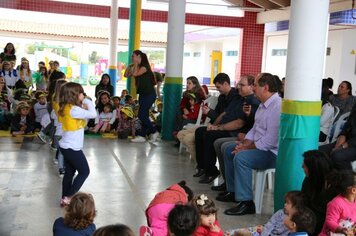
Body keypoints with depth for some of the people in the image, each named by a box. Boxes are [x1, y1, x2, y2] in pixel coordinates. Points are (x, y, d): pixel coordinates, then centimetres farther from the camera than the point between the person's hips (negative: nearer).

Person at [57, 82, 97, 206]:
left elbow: (82, 120, 10)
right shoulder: (73, 109, -23)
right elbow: (93, 114, -26)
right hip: (72, 147, -9)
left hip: (67, 146, 9)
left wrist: (83, 107, -6)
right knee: (84, 172, 5)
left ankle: (65, 198, 24)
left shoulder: (67, 108, 6)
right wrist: (87, 101, -11)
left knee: (69, 172, 17)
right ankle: (68, 197, 5)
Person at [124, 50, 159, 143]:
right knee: (144, 116, 8)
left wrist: (136, 64, -14)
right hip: (143, 94, 9)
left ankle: (154, 132, 2)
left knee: (142, 115, -10)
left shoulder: (145, 66, -13)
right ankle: (142, 136, 10)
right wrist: (130, 65, 5)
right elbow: (126, 75, 11)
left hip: (149, 94, -9)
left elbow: (135, 74, -27)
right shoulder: (137, 67, 13)